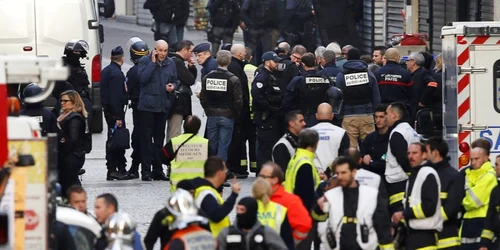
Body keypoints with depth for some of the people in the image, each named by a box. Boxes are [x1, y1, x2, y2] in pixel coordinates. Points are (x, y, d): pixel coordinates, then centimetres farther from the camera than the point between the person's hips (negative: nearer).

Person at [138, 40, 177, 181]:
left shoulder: (170, 63, 11)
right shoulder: (145, 61, -3)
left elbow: (175, 81, 18)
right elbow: (143, 78, -16)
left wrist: (173, 86, -5)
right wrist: (153, 62, -15)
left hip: (163, 105, 5)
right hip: (147, 105, -5)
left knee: (159, 139, 11)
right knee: (146, 138, -4)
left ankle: (158, 170, 17)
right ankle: (146, 171, -2)